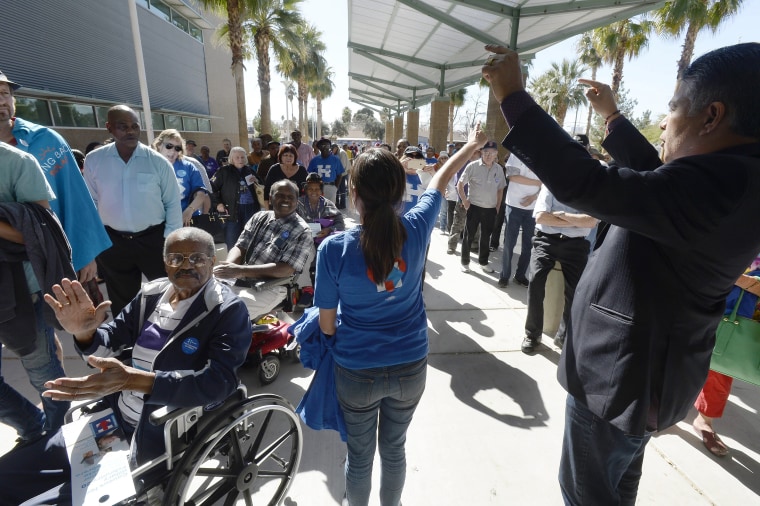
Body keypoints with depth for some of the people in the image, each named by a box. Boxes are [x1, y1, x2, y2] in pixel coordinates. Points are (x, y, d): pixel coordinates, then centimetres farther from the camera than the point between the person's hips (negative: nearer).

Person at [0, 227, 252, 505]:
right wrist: (85, 332, -16)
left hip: (160, 439, -6)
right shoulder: (152, 293, 1)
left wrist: (131, 379, -37)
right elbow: (110, 341, 8)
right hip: (112, 418, 6)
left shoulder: (229, 311, -18)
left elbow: (218, 382, -28)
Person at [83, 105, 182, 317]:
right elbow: (91, 203, 5)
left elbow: (172, 203, -3)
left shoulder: (158, 161, -7)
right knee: (122, 303, 17)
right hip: (112, 241, 2)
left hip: (154, 238, -2)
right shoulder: (93, 160, -1)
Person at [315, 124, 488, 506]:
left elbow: (327, 324, -11)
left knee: (359, 456, 22)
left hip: (357, 372, -2)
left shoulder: (334, 249, -23)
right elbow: (439, 181, 4)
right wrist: (473, 145, 23)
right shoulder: (416, 228, -16)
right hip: (411, 367, 3)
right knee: (394, 449, 26)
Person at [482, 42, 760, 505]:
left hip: (623, 371, -9)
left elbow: (586, 184, -38)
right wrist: (612, 116, 23)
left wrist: (513, 96, -31)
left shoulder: (718, 184, -29)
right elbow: (655, 177, 18)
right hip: (643, 365, 10)